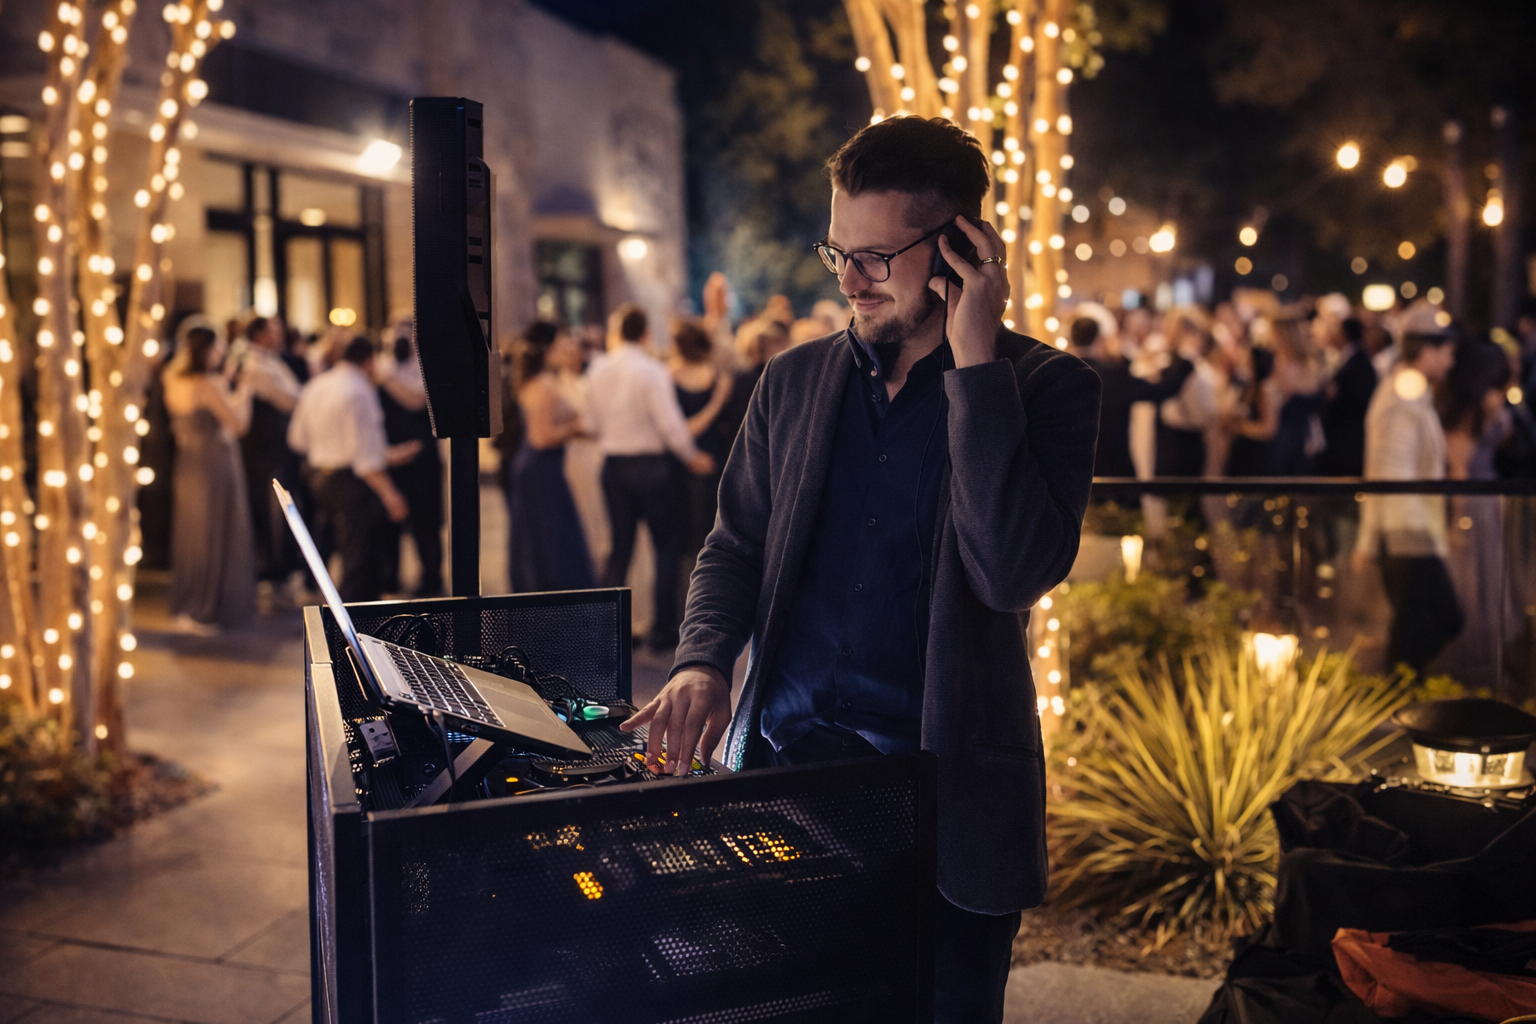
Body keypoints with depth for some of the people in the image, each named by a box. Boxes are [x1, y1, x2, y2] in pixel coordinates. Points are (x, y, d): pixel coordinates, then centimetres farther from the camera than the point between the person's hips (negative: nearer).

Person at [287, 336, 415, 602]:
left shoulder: (314, 387, 12)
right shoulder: (359, 391, -15)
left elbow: (298, 438, 18)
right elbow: (365, 453, -21)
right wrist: (389, 493, -23)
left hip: (320, 477, 9)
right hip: (351, 481, -9)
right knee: (359, 562, -5)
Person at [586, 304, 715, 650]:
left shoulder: (597, 369, 3)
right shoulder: (652, 370, -13)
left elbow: (595, 422, 8)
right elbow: (669, 421, -17)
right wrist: (692, 456, -5)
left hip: (613, 465, 5)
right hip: (650, 463, -5)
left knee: (620, 546, 12)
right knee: (668, 545, 6)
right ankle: (663, 629, 6)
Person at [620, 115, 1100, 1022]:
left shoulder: (1049, 387, -5)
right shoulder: (795, 380, 7)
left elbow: (1015, 575, -19)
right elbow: (736, 547, 14)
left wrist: (975, 364, -20)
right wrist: (704, 661, -6)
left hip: (947, 785, -3)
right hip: (784, 758, 3)